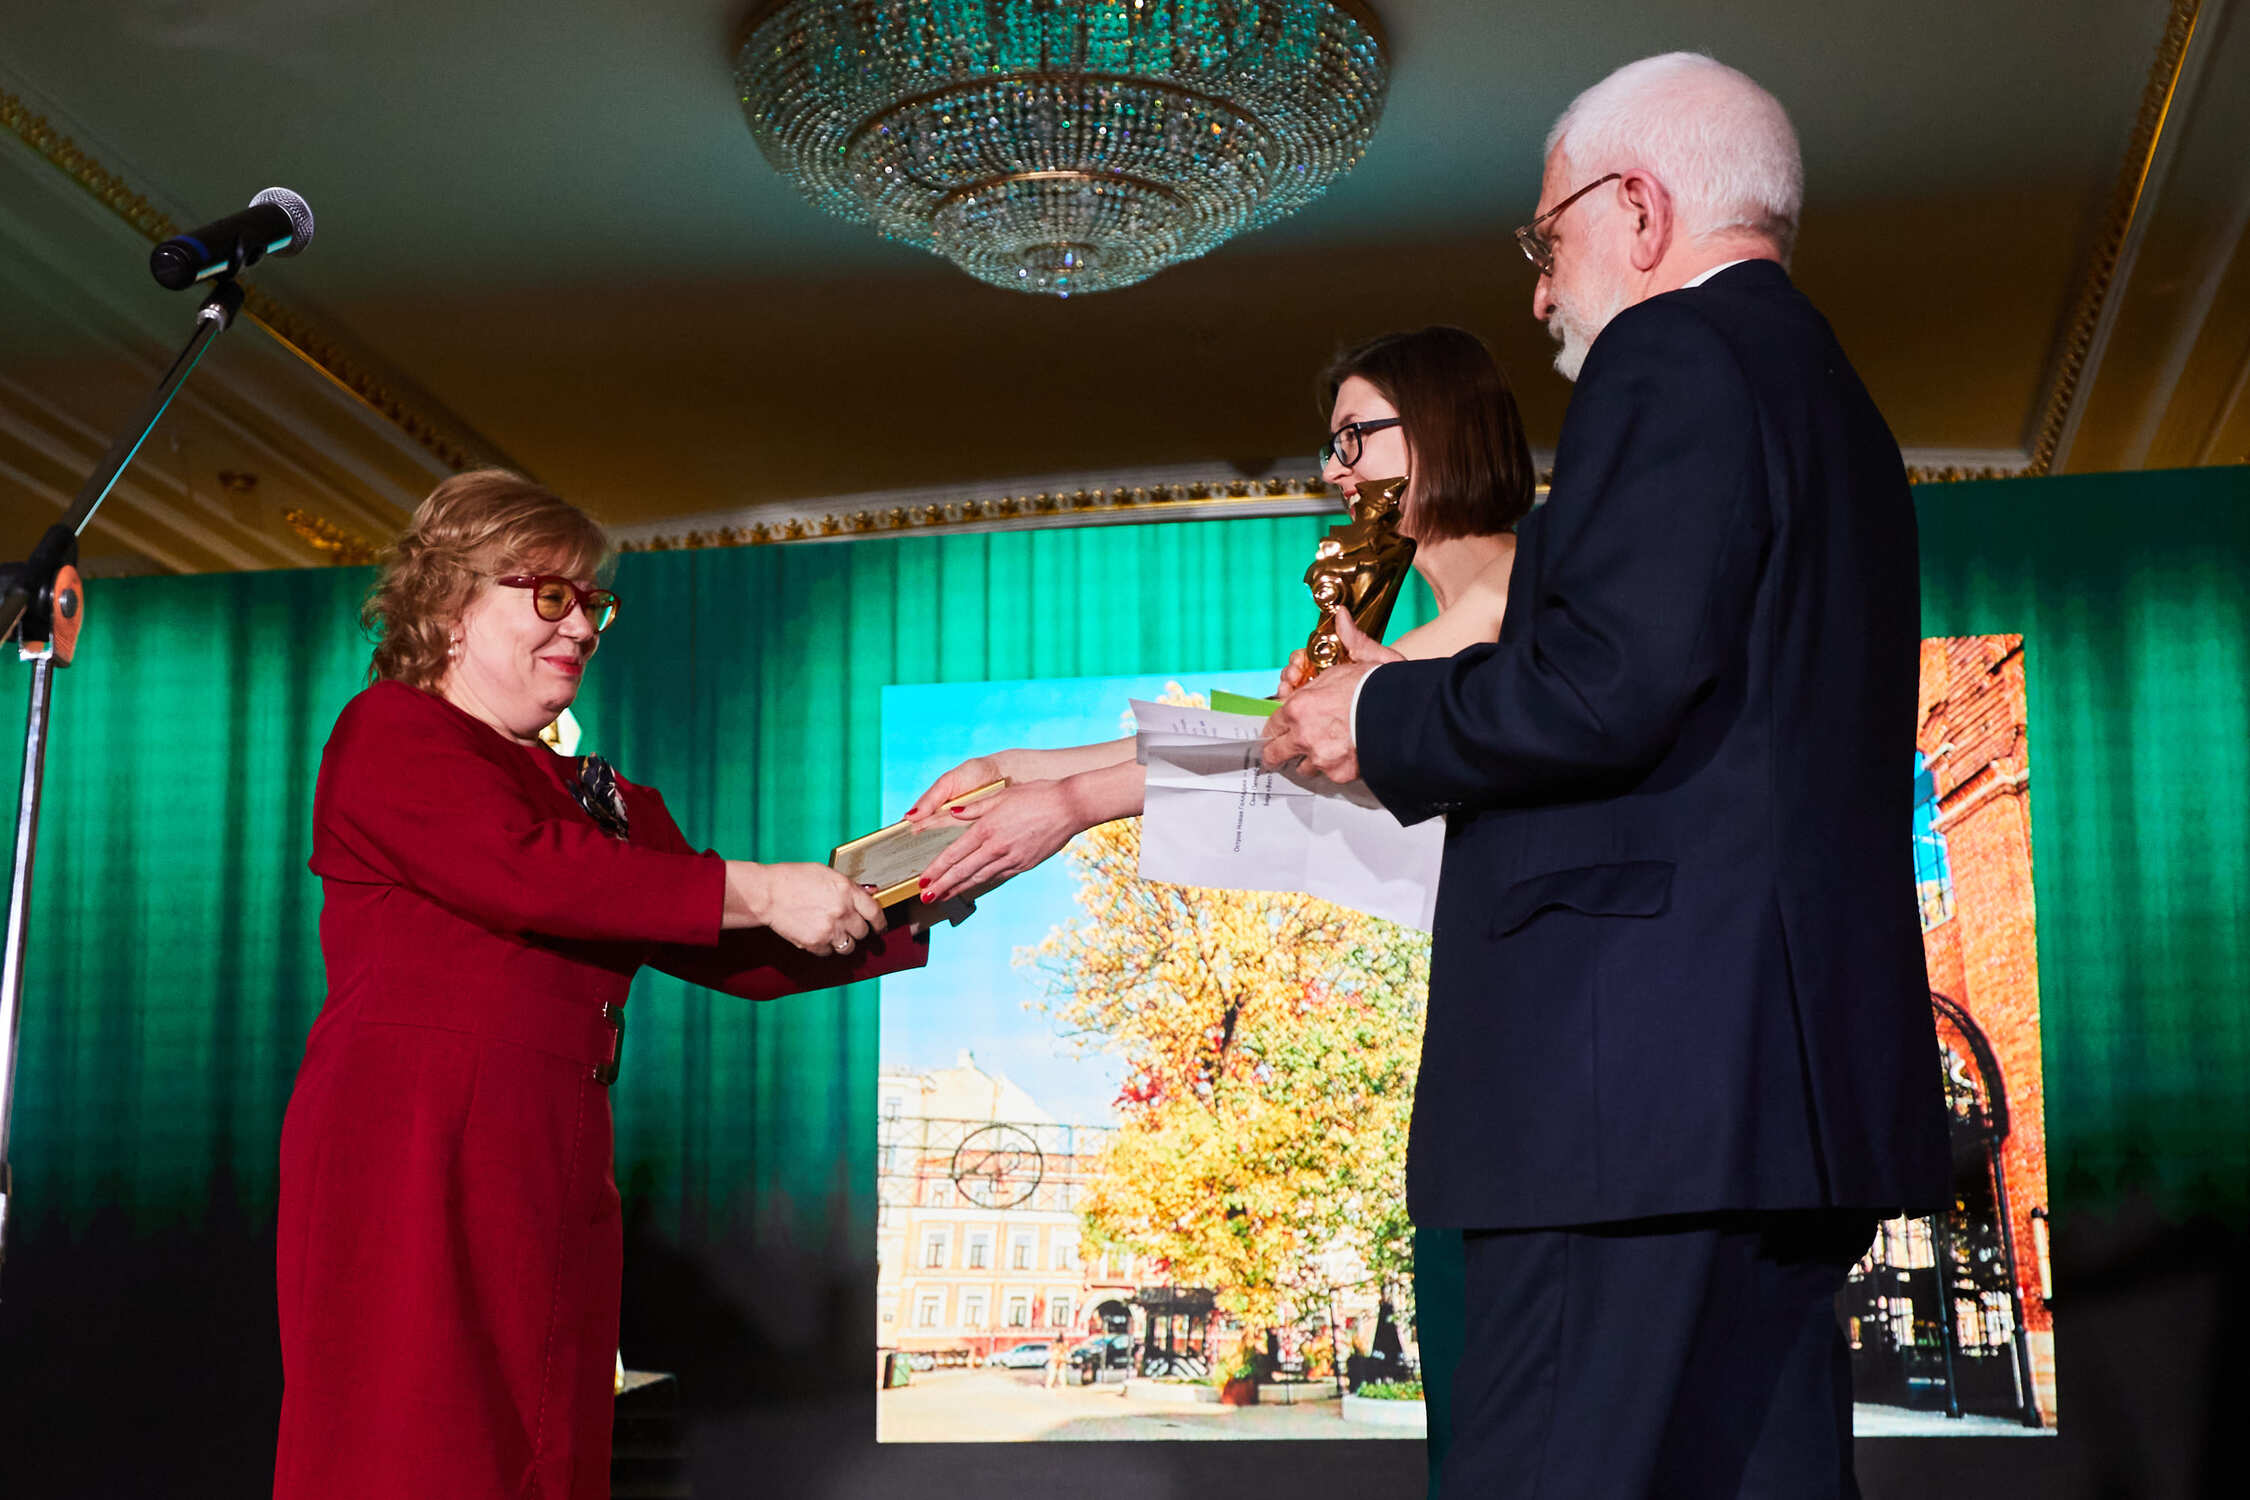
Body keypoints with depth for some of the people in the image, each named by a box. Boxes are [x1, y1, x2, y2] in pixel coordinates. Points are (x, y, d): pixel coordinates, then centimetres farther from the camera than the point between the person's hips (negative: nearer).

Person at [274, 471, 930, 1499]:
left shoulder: (603, 800, 21)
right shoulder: (392, 732, 0)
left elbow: (737, 957, 17)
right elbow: (530, 870, -16)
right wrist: (759, 891, -16)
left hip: (557, 1173, 7)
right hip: (412, 1153, -7)